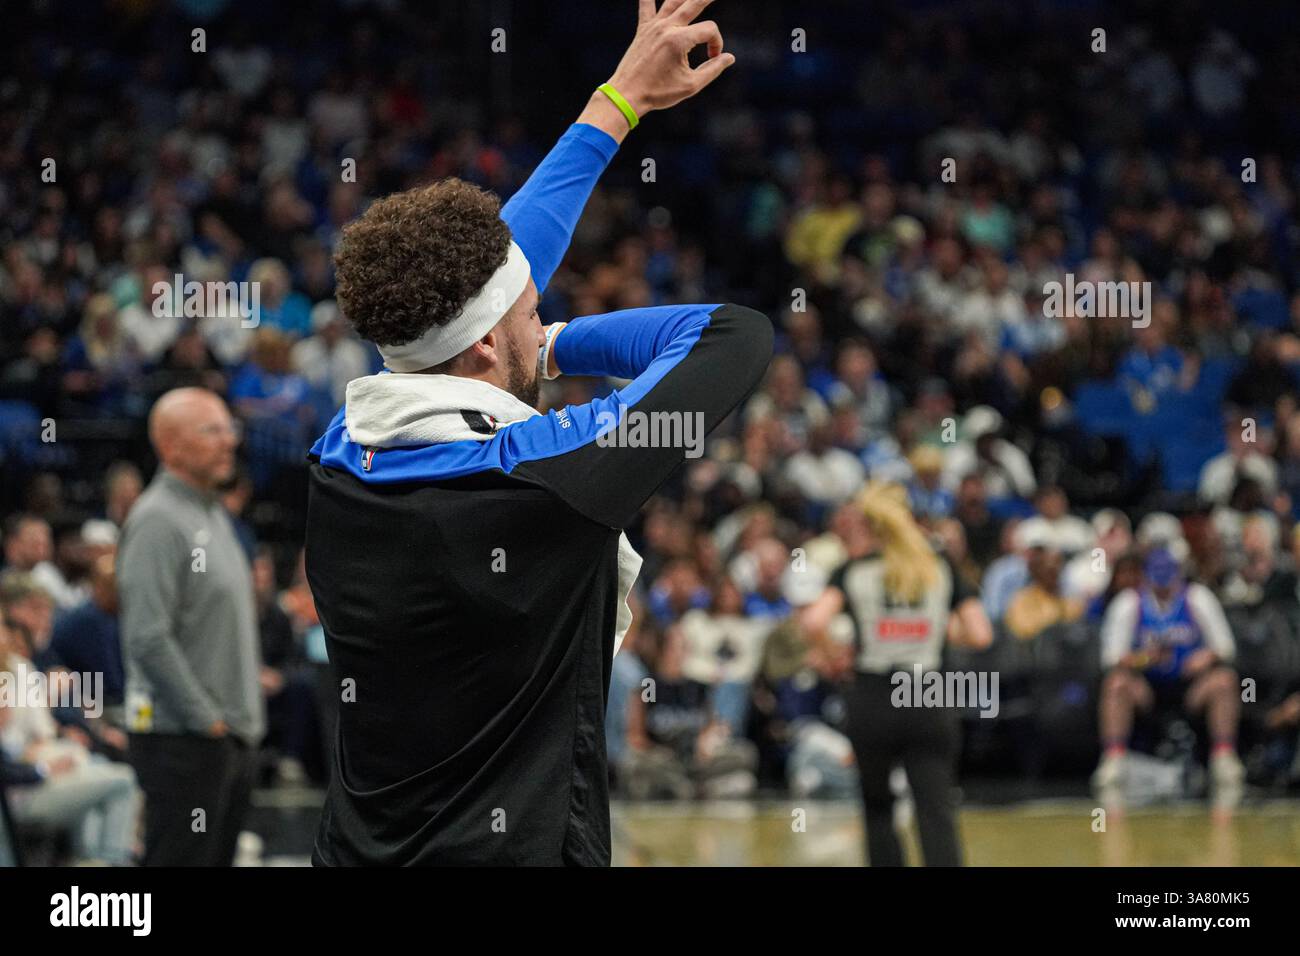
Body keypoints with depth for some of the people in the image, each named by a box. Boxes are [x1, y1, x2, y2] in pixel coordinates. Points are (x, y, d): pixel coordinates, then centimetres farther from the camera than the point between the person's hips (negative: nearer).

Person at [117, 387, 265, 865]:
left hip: (232, 735, 9)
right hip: (183, 738, -9)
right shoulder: (158, 519, -14)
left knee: (217, 857, 11)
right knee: (179, 860, -9)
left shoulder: (214, 515, 17)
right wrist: (206, 719, -18)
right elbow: (148, 639, -21)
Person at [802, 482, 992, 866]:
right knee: (936, 813, -5)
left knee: (878, 811, 19)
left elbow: (815, 622, -15)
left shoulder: (853, 571, 1)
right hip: (927, 702, 0)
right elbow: (980, 635, -1)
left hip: (871, 701, 0)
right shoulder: (942, 571, 5)